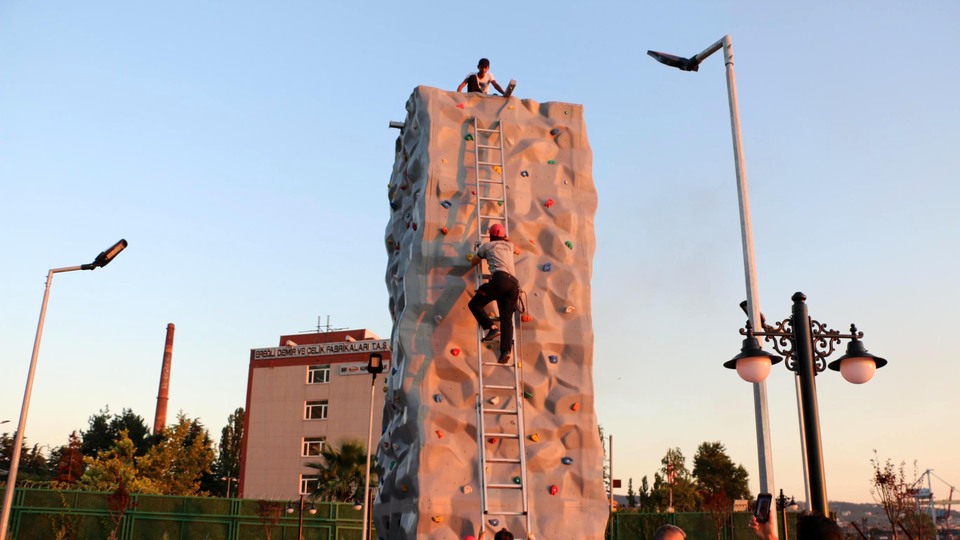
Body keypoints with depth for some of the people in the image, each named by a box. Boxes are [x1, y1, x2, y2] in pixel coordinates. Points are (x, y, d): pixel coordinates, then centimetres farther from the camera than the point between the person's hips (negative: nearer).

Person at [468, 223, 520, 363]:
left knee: (474, 304, 5)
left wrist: (471, 257, 51)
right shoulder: (509, 245, 29)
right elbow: (518, 251, 54)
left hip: (500, 279, -5)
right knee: (507, 319, 1)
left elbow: (474, 262, 30)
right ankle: (506, 350, -14)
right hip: (514, 284, 5)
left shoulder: (487, 246, 17)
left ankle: (491, 328, -12)